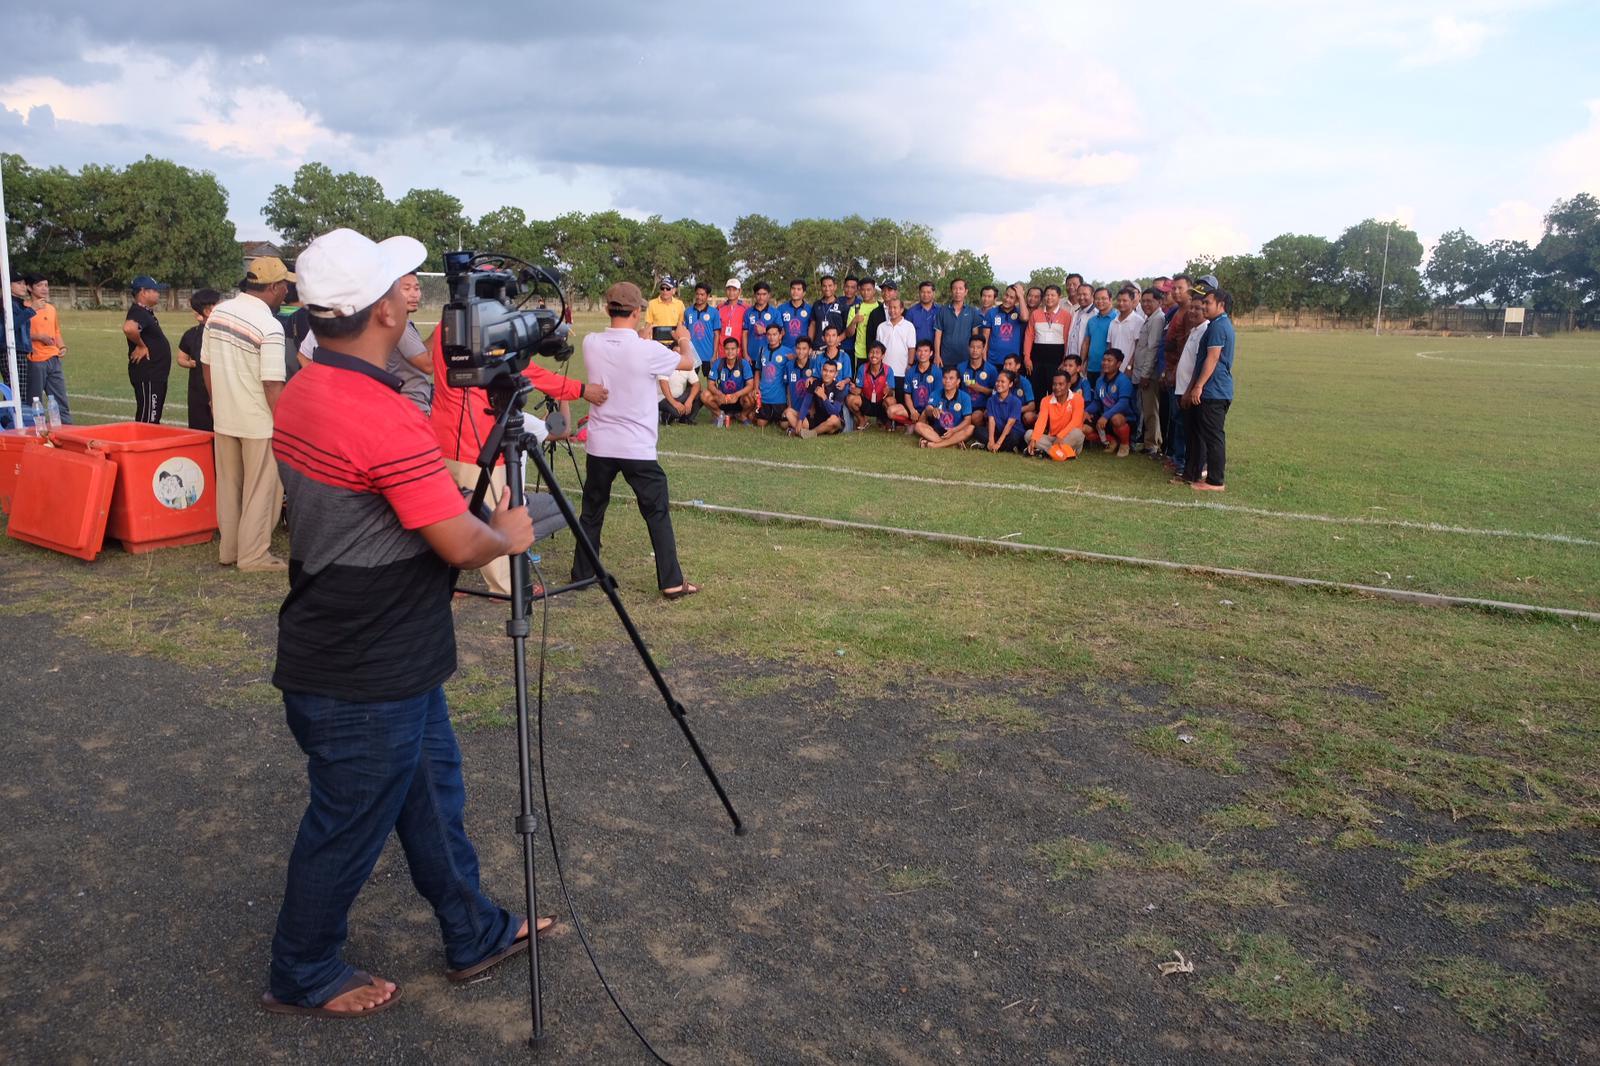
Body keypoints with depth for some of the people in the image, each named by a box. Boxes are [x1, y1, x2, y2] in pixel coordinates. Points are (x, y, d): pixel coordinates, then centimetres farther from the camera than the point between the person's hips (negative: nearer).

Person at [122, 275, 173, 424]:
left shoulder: (146, 312, 14)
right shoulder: (138, 312, -17)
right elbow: (129, 329, -38)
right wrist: (141, 345, -23)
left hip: (156, 374, 10)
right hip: (147, 376, -10)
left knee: (154, 420, 17)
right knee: (146, 420, -8)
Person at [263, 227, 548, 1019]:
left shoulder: (298, 396, 2)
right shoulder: (385, 418, -28)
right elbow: (461, 545, -25)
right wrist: (508, 535, -5)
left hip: (389, 660, 9)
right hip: (366, 683, -9)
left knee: (430, 791, 21)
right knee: (348, 826, 11)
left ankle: (475, 935, 37)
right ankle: (302, 975, 33)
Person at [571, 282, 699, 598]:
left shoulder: (591, 344, -4)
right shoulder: (648, 351, -15)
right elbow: (689, 362, 4)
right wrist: (684, 340, 24)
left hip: (600, 446, 4)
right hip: (638, 450, -4)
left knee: (592, 513, 18)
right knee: (658, 516, 6)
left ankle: (581, 574, 27)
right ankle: (672, 583, 7)